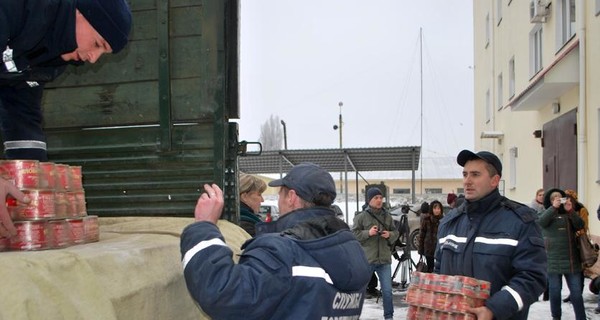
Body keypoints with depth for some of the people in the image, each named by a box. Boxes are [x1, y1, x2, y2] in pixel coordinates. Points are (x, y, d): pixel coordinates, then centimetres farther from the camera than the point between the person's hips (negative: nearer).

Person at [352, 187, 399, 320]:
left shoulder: (387, 216, 8)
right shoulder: (361, 216, -5)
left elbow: (395, 232, 15)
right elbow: (354, 234, -6)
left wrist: (390, 235, -6)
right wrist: (368, 233, -19)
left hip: (384, 259, 3)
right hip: (366, 259, -3)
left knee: (387, 291, 6)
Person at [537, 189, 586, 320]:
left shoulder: (569, 214, 12)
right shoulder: (545, 213, 5)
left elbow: (580, 225, -4)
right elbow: (540, 222, -16)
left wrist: (571, 211, -16)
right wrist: (553, 207, -22)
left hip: (571, 259, 2)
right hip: (553, 259, -2)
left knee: (576, 292, 4)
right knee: (555, 291, 7)